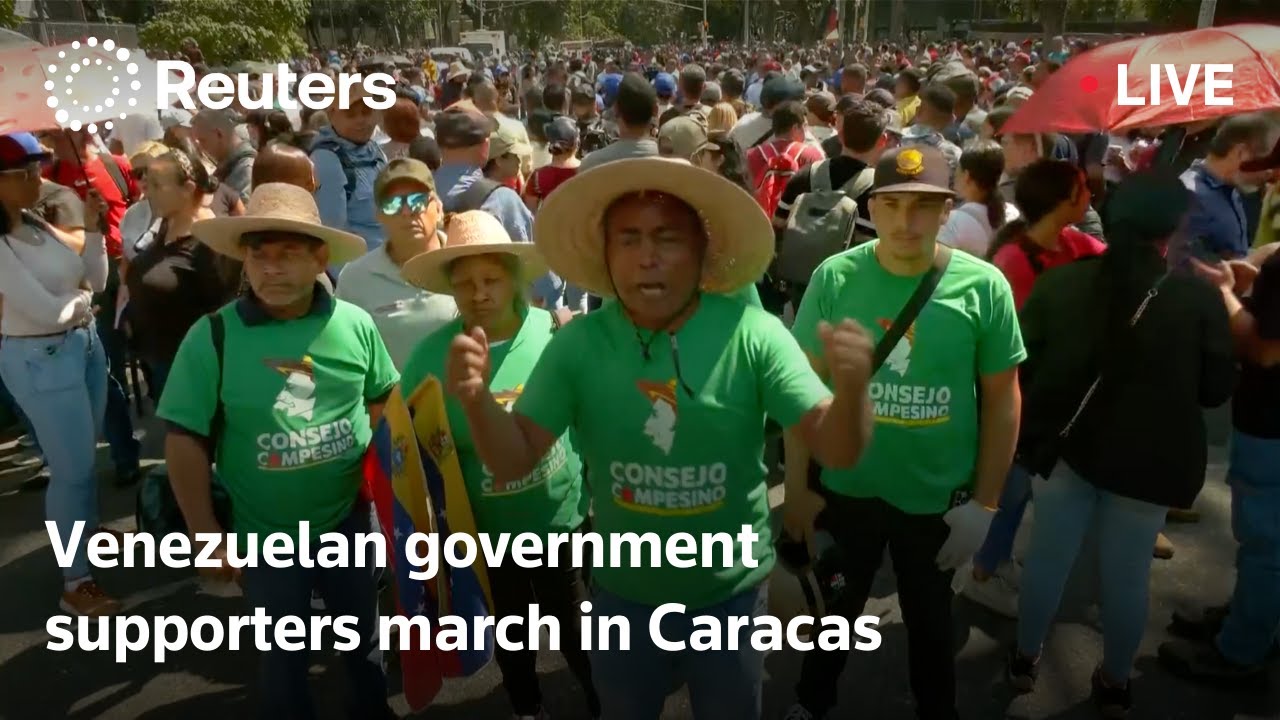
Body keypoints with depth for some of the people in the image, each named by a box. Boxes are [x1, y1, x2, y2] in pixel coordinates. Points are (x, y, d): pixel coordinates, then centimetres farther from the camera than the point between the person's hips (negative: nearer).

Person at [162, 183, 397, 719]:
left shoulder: (355, 324, -9)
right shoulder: (213, 336, -15)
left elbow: (385, 402, 5)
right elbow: (186, 441, -11)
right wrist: (207, 534, -12)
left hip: (349, 518, 2)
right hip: (264, 534, -2)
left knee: (363, 633, 23)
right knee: (285, 650, 19)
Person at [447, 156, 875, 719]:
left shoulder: (752, 334, -19)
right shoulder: (577, 344, -15)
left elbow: (836, 450, -20)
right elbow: (513, 461, -12)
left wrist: (852, 388, -42)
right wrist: (477, 400, -33)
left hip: (730, 594, -1)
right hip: (623, 594, 1)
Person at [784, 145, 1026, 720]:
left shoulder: (983, 286, -13)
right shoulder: (834, 278, -12)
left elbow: (1002, 399, -5)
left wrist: (984, 503, -5)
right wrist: (797, 487, -5)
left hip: (940, 498, 0)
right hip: (844, 490, 1)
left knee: (930, 620, 24)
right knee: (835, 607, 24)